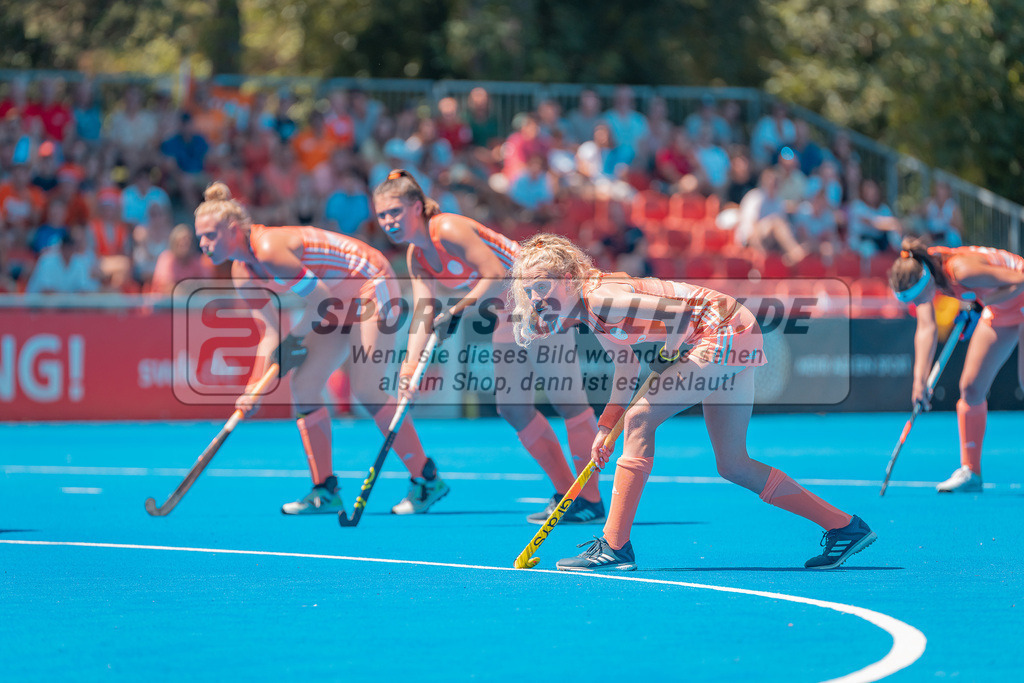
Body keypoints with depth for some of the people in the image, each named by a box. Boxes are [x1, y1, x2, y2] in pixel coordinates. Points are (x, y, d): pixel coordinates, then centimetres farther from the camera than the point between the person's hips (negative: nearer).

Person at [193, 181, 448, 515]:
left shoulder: (268, 248, -28)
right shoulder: (242, 273, 0)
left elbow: (321, 298, -24)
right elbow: (270, 334, 3)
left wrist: (294, 339, -12)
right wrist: (254, 388, -5)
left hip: (373, 285, -9)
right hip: (342, 304, 9)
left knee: (366, 390, -16)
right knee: (303, 387, 1)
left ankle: (427, 480, -6)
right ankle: (325, 491, 7)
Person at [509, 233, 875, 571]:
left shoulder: (600, 298, -20)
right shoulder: (591, 312, 10)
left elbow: (681, 313, -24)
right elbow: (627, 367, 21)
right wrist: (606, 425, 14)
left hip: (726, 330, -10)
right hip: (732, 345, 10)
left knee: (639, 420, -16)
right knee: (733, 466, 12)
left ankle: (614, 546, -14)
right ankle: (844, 526, 20)